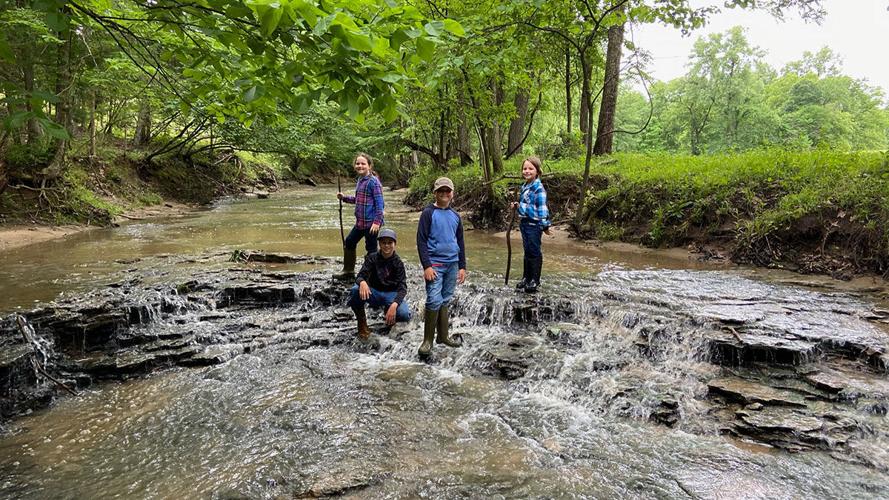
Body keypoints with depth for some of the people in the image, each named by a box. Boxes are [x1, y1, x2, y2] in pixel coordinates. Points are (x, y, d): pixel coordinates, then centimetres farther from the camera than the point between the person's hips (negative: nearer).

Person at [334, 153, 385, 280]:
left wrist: (377, 222, -23)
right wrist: (344, 198, 14)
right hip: (360, 222, 10)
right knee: (349, 242, 19)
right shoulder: (360, 180, 13)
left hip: (371, 222, -10)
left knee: (371, 249, -2)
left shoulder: (373, 181, -13)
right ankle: (348, 271, 35)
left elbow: (380, 203, -17)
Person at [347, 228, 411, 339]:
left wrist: (394, 305, -38)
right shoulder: (372, 258, -4)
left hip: (391, 294, 0)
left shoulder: (398, 263, -8)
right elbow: (361, 276, -15)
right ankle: (361, 321, -7)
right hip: (373, 292, 1)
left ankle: (388, 311, 8)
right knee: (356, 290, -33)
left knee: (405, 315, -30)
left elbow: (402, 287, -17)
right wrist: (362, 282, -44)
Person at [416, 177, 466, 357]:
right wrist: (426, 266, -14)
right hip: (435, 264, -5)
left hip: (452, 264, 5)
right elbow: (421, 241, -8)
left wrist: (462, 266, 12)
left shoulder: (455, 216, 12)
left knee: (445, 301, 11)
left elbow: (460, 243, 17)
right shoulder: (428, 213, -4)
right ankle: (427, 341, -2)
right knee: (434, 301, -11)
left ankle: (443, 336, 21)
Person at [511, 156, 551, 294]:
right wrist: (517, 205, 4)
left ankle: (534, 282, 11)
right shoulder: (524, 186, 11)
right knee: (527, 251, 17)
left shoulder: (538, 188, -15)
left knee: (534, 252, 1)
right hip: (524, 223, 8)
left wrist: (545, 225, -16)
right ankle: (526, 278, 28)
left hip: (534, 224, -8)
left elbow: (542, 208, -17)